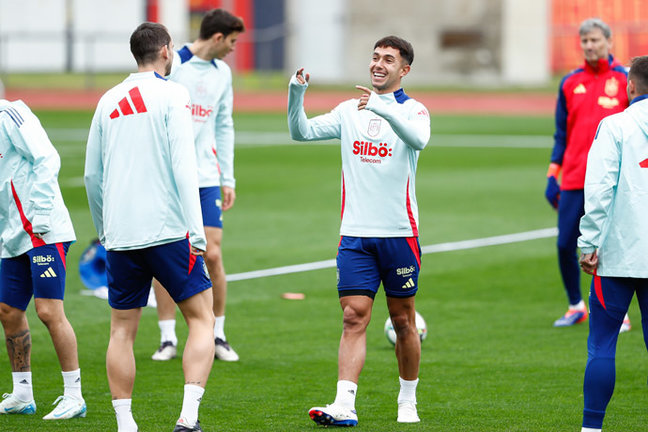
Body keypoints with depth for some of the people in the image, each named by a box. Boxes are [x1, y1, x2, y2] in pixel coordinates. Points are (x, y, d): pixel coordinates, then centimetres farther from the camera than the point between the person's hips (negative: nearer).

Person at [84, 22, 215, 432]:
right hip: (169, 229, -5)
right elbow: (183, 164, -12)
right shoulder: (171, 95, -3)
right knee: (201, 318, 3)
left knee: (122, 331, 10)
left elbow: (92, 174, 16)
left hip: (120, 236, 5)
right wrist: (196, 228, -13)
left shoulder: (109, 101, 12)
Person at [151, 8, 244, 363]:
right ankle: (168, 338, 7)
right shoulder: (171, 66, -7)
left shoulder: (222, 73, 12)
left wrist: (228, 179, 14)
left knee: (212, 255, -3)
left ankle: (217, 335, 8)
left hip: (205, 177, 4)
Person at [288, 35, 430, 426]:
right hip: (355, 233, 2)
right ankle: (345, 406, -15)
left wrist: (383, 109, -40)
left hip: (399, 233, -2)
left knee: (403, 320, 8)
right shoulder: (350, 111, 10)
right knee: (354, 317, -7)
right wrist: (296, 94, -14)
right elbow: (302, 132, 3)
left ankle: (408, 402, 23)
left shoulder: (412, 110, -2)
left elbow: (419, 139, -25)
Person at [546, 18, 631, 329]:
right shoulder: (570, 83, 11)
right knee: (565, 246, 2)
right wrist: (552, 175, 10)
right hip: (574, 180, 3)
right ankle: (575, 306, 21)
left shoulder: (625, 80, 2)